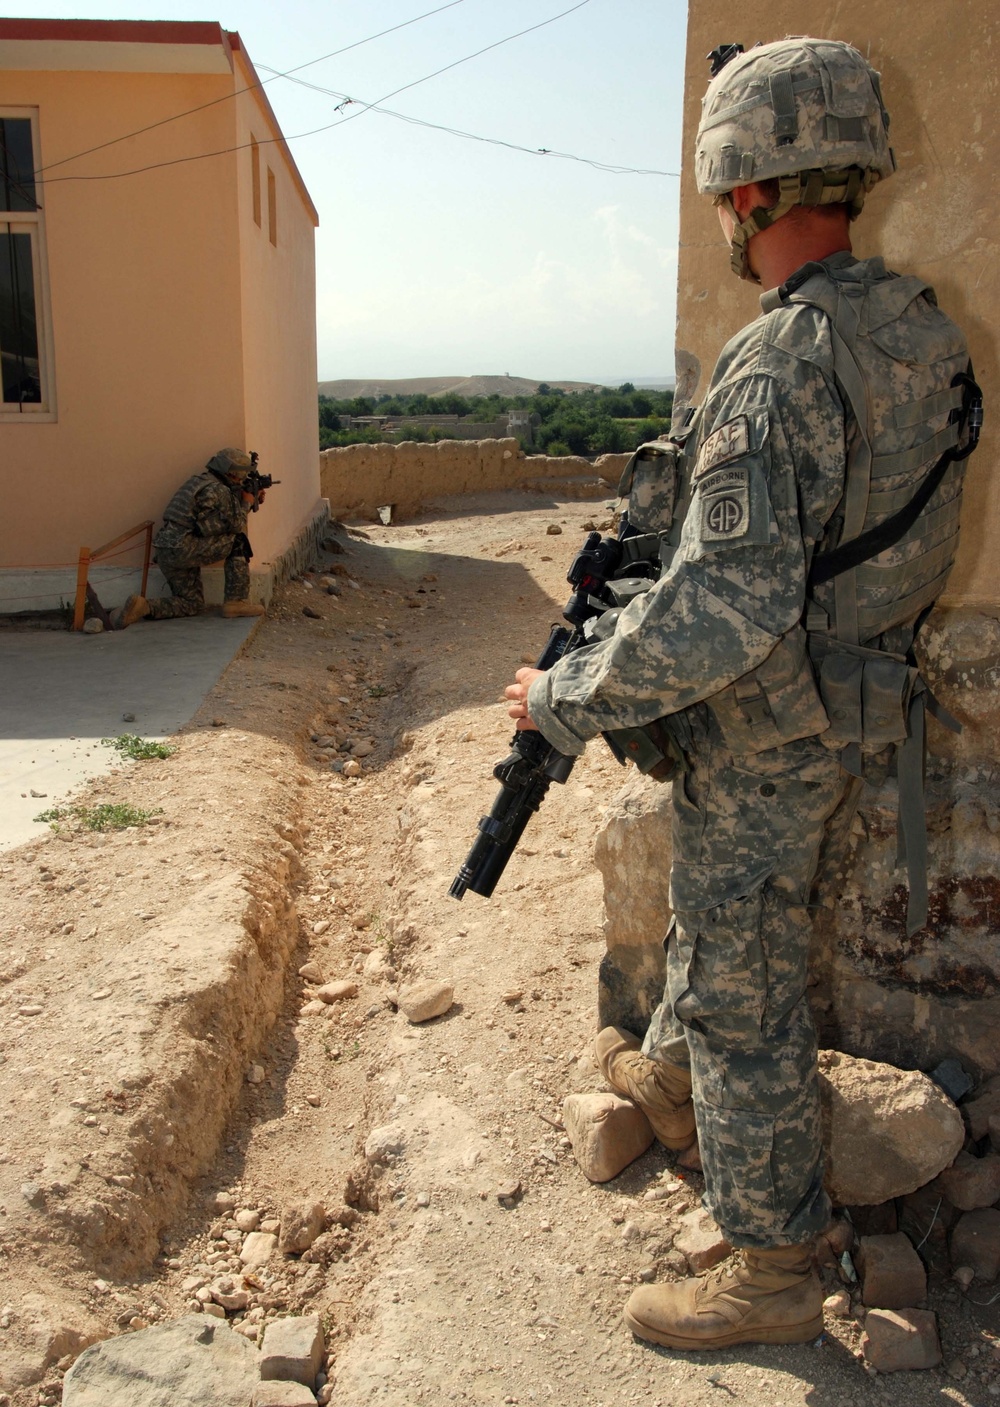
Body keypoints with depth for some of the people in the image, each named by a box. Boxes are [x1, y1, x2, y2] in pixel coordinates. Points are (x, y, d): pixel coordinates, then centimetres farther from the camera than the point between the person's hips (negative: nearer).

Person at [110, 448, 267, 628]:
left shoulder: (201, 480, 21)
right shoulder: (219, 490, -8)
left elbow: (225, 514, 29)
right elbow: (236, 525, 1)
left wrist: (253, 500, 27)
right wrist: (246, 503, 17)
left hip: (165, 552, 9)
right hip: (184, 549, -9)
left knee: (192, 604, 18)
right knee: (238, 542, 3)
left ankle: (142, 607, -4)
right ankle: (235, 601, 1)